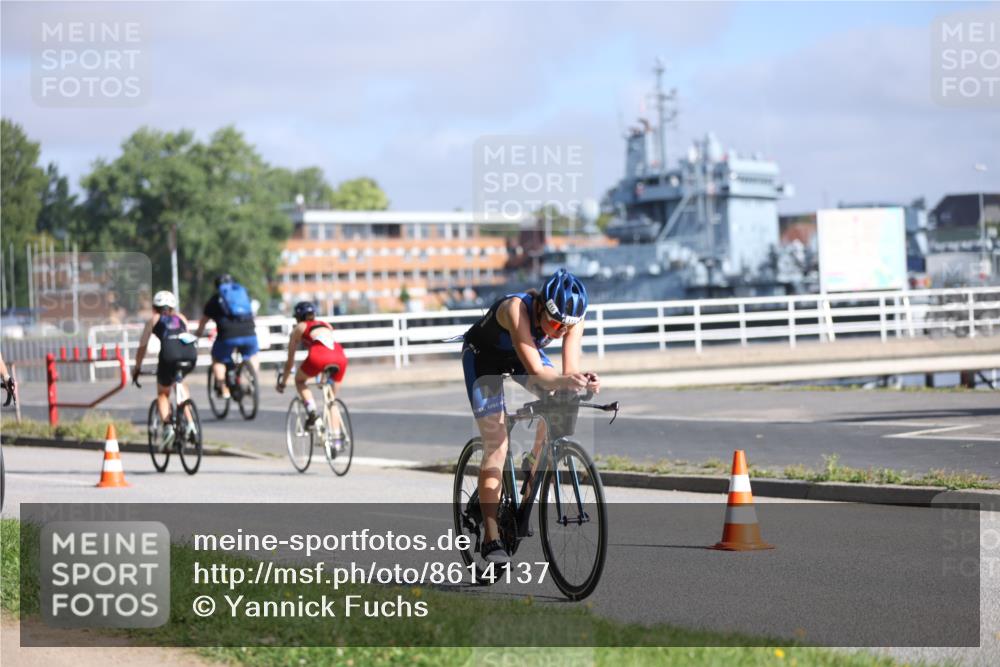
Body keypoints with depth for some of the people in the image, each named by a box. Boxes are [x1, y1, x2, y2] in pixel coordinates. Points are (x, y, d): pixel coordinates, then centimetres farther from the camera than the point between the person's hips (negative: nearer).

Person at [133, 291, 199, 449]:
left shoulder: (154, 320, 26)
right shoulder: (181, 318, 33)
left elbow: (142, 347, 30)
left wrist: (137, 369, 41)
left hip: (170, 355, -3)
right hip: (191, 354, 3)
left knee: (162, 394, 20)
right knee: (180, 383, 33)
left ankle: (167, 426, -4)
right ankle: (190, 422, 20)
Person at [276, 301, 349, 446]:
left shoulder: (299, 328, 26)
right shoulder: (326, 325, 37)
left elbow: (290, 360, 29)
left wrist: (282, 382, 41)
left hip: (320, 355, -4)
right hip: (340, 357, 4)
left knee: (299, 380, 25)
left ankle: (312, 411, 3)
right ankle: (337, 438, 11)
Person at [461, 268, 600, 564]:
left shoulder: (571, 316, -28)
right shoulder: (517, 308, -41)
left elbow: (569, 371, -34)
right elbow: (535, 371, -49)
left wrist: (582, 380, -56)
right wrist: (563, 381, -67)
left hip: (524, 352, 5)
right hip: (483, 355, -5)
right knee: (496, 444, -14)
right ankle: (491, 539, -10)